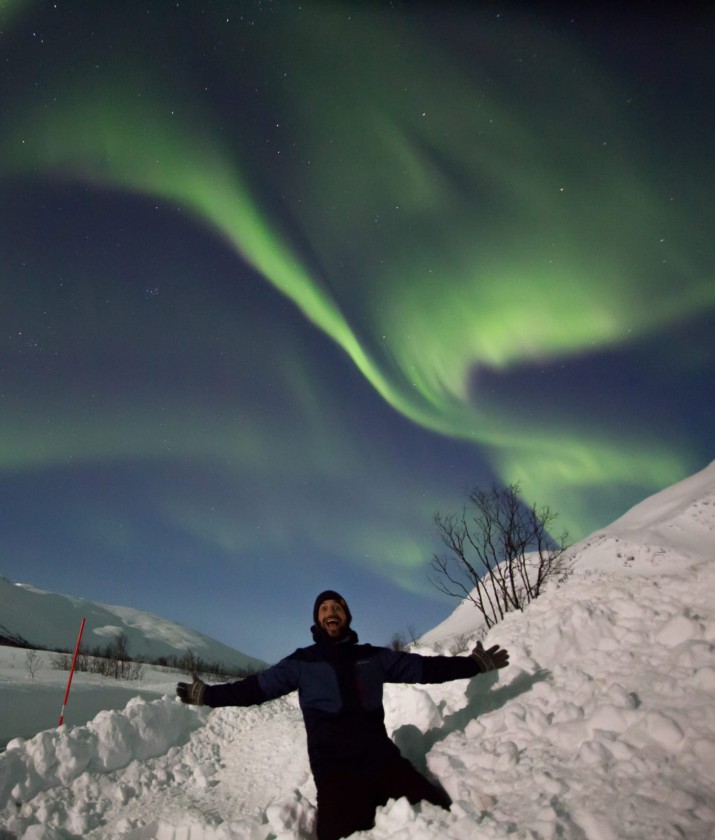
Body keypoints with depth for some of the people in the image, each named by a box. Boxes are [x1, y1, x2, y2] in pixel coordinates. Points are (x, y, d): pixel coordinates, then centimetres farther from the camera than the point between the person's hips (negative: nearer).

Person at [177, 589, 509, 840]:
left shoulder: (373, 656, 12)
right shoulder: (302, 661, 9)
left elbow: (423, 667, 13)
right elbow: (256, 687, 7)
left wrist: (474, 664, 11)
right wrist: (208, 695, -1)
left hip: (383, 758, 2)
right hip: (335, 769, -2)